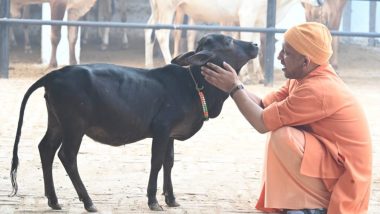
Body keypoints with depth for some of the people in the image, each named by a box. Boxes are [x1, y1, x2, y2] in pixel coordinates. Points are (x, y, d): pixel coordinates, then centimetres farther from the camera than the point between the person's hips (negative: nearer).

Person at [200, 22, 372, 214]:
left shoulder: (318, 90, -26)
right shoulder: (306, 77, 4)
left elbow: (262, 122, -21)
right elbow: (263, 106, 5)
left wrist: (234, 88, -13)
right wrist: (234, 85, -2)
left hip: (344, 175, -10)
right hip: (329, 164, 10)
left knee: (283, 137, -23)